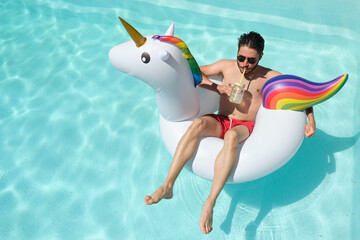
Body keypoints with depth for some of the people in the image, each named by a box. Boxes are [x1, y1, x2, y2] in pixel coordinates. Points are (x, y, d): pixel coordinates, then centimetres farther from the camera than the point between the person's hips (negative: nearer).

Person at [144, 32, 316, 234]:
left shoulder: (270, 77, 7)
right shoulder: (227, 67, 11)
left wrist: (311, 119, -4)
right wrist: (217, 87, -4)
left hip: (245, 127, -2)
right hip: (220, 122, 2)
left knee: (232, 136, -40)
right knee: (198, 124, -33)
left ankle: (210, 203, -42)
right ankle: (167, 186, -36)